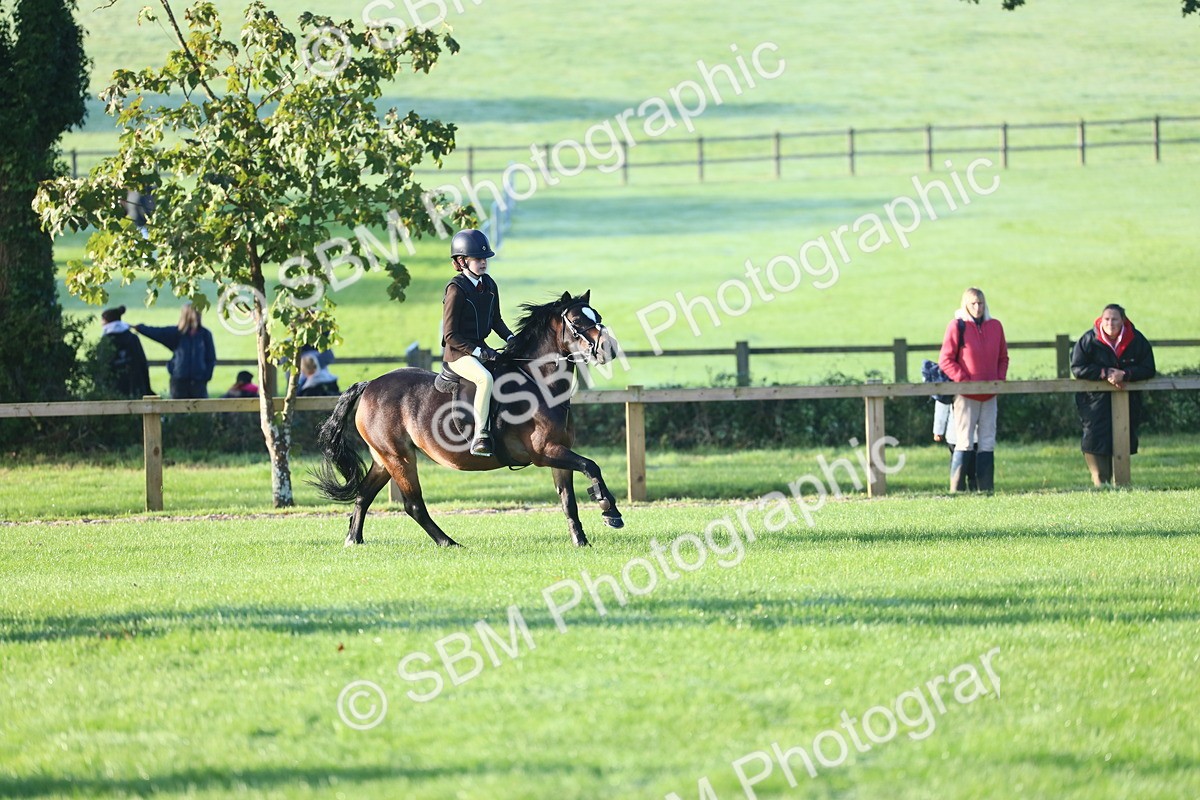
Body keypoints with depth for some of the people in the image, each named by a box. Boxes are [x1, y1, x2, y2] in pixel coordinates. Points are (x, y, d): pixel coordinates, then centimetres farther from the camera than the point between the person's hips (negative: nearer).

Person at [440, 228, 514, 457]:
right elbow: (450, 336, -15)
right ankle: (480, 436, -35)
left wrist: (511, 338, 2)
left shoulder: (489, 285, 9)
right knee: (485, 378, -35)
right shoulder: (456, 289, -14)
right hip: (458, 353, -8)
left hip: (480, 349, 8)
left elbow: (496, 320, 21)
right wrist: (479, 352, -22)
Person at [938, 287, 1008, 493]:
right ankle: (956, 490, -5)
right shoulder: (957, 327, -5)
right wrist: (964, 380, -13)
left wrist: (1000, 379, 1)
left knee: (987, 443, 5)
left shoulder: (995, 327, 9)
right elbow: (945, 360, -6)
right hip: (966, 396, -5)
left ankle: (986, 489, 9)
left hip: (989, 395, 5)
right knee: (964, 443, -7)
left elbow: (1003, 358, 17)